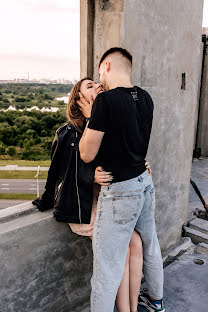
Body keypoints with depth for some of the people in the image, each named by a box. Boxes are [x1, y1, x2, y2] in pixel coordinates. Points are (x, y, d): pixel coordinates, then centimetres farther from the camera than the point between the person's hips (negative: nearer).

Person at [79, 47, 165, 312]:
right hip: (145, 183, 9)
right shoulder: (145, 98, 2)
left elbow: (87, 154, -15)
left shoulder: (105, 100, -20)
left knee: (107, 271, 4)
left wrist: (89, 120, -1)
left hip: (119, 191, -8)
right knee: (149, 246, 26)